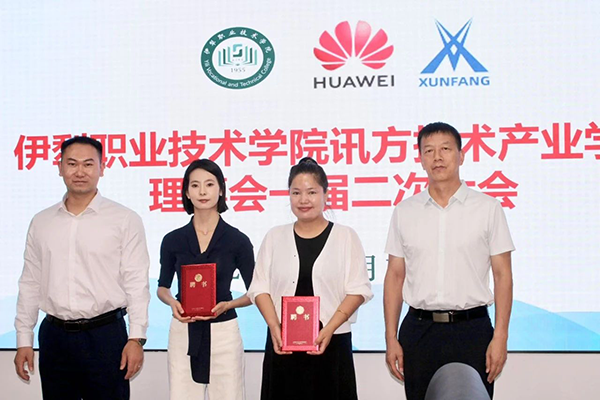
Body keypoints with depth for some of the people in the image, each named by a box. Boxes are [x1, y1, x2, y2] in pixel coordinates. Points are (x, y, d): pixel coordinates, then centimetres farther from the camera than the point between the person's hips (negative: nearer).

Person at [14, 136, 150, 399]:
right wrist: (24, 340, 8)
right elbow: (30, 284, 11)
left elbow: (136, 283, -5)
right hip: (54, 336, 3)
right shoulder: (41, 222, 9)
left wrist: (136, 338, -10)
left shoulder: (125, 220, -3)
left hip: (106, 334, -3)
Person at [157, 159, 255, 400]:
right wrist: (172, 303, -9)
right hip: (183, 333, 1)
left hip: (223, 332, -1)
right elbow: (163, 287, 13)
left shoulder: (237, 240, -3)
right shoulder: (173, 240, 2)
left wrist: (227, 305, -15)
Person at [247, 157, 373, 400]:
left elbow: (358, 289, -2)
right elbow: (260, 288, 7)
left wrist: (329, 329, -14)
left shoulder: (345, 237, 4)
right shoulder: (275, 237, 11)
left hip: (331, 343, -2)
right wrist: (274, 327, -9)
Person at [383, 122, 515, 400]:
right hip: (419, 331, 2)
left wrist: (500, 336, -6)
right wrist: (391, 338, 3)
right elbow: (395, 276, 8)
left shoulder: (487, 208, 2)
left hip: (471, 328, -2)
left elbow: (502, 275, 1)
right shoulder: (404, 212, 8)